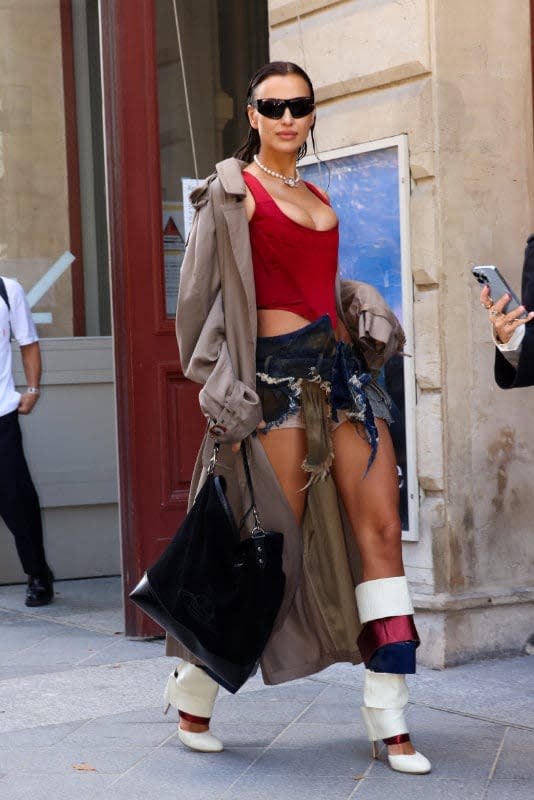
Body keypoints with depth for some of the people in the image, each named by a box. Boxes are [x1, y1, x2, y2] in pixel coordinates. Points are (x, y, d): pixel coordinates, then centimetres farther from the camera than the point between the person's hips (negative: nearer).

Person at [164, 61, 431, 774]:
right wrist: (221, 382, -6)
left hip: (341, 366, 7)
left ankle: (390, 722, 0)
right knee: (271, 540, -4)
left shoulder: (318, 197, 20)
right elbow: (204, 291, -4)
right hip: (280, 373, -7)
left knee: (381, 528, -3)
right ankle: (193, 696, 16)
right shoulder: (235, 189, -2)